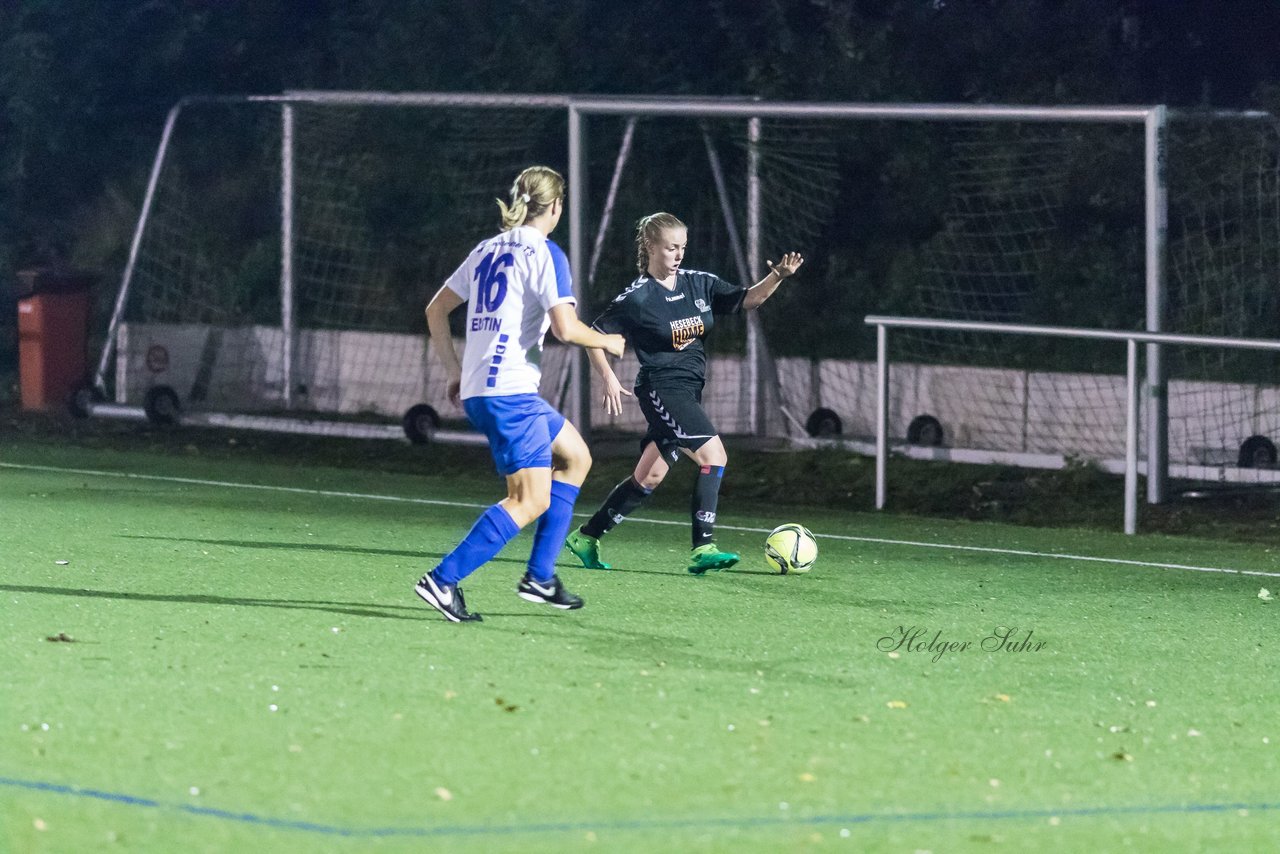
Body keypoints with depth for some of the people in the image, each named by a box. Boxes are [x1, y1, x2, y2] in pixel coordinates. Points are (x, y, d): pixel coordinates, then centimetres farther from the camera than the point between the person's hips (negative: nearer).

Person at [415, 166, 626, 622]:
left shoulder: (488, 250, 16)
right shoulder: (544, 254, -7)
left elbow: (436, 311, 19)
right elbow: (565, 327, -17)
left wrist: (456, 371, 23)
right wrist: (607, 342, 2)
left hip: (477, 388, 9)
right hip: (510, 391, -9)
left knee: (575, 457, 22)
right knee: (531, 500, -10)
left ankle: (540, 575, 16)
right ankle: (443, 580, -20)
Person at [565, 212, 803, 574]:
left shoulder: (699, 284, 7)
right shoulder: (637, 298, -10)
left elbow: (746, 300, 4)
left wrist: (777, 276, -13)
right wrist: (609, 379, -15)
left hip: (689, 391, 8)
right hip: (662, 389, -8)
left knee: (649, 478, 11)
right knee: (714, 455, -20)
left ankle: (586, 538, 22)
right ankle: (703, 549, -20)